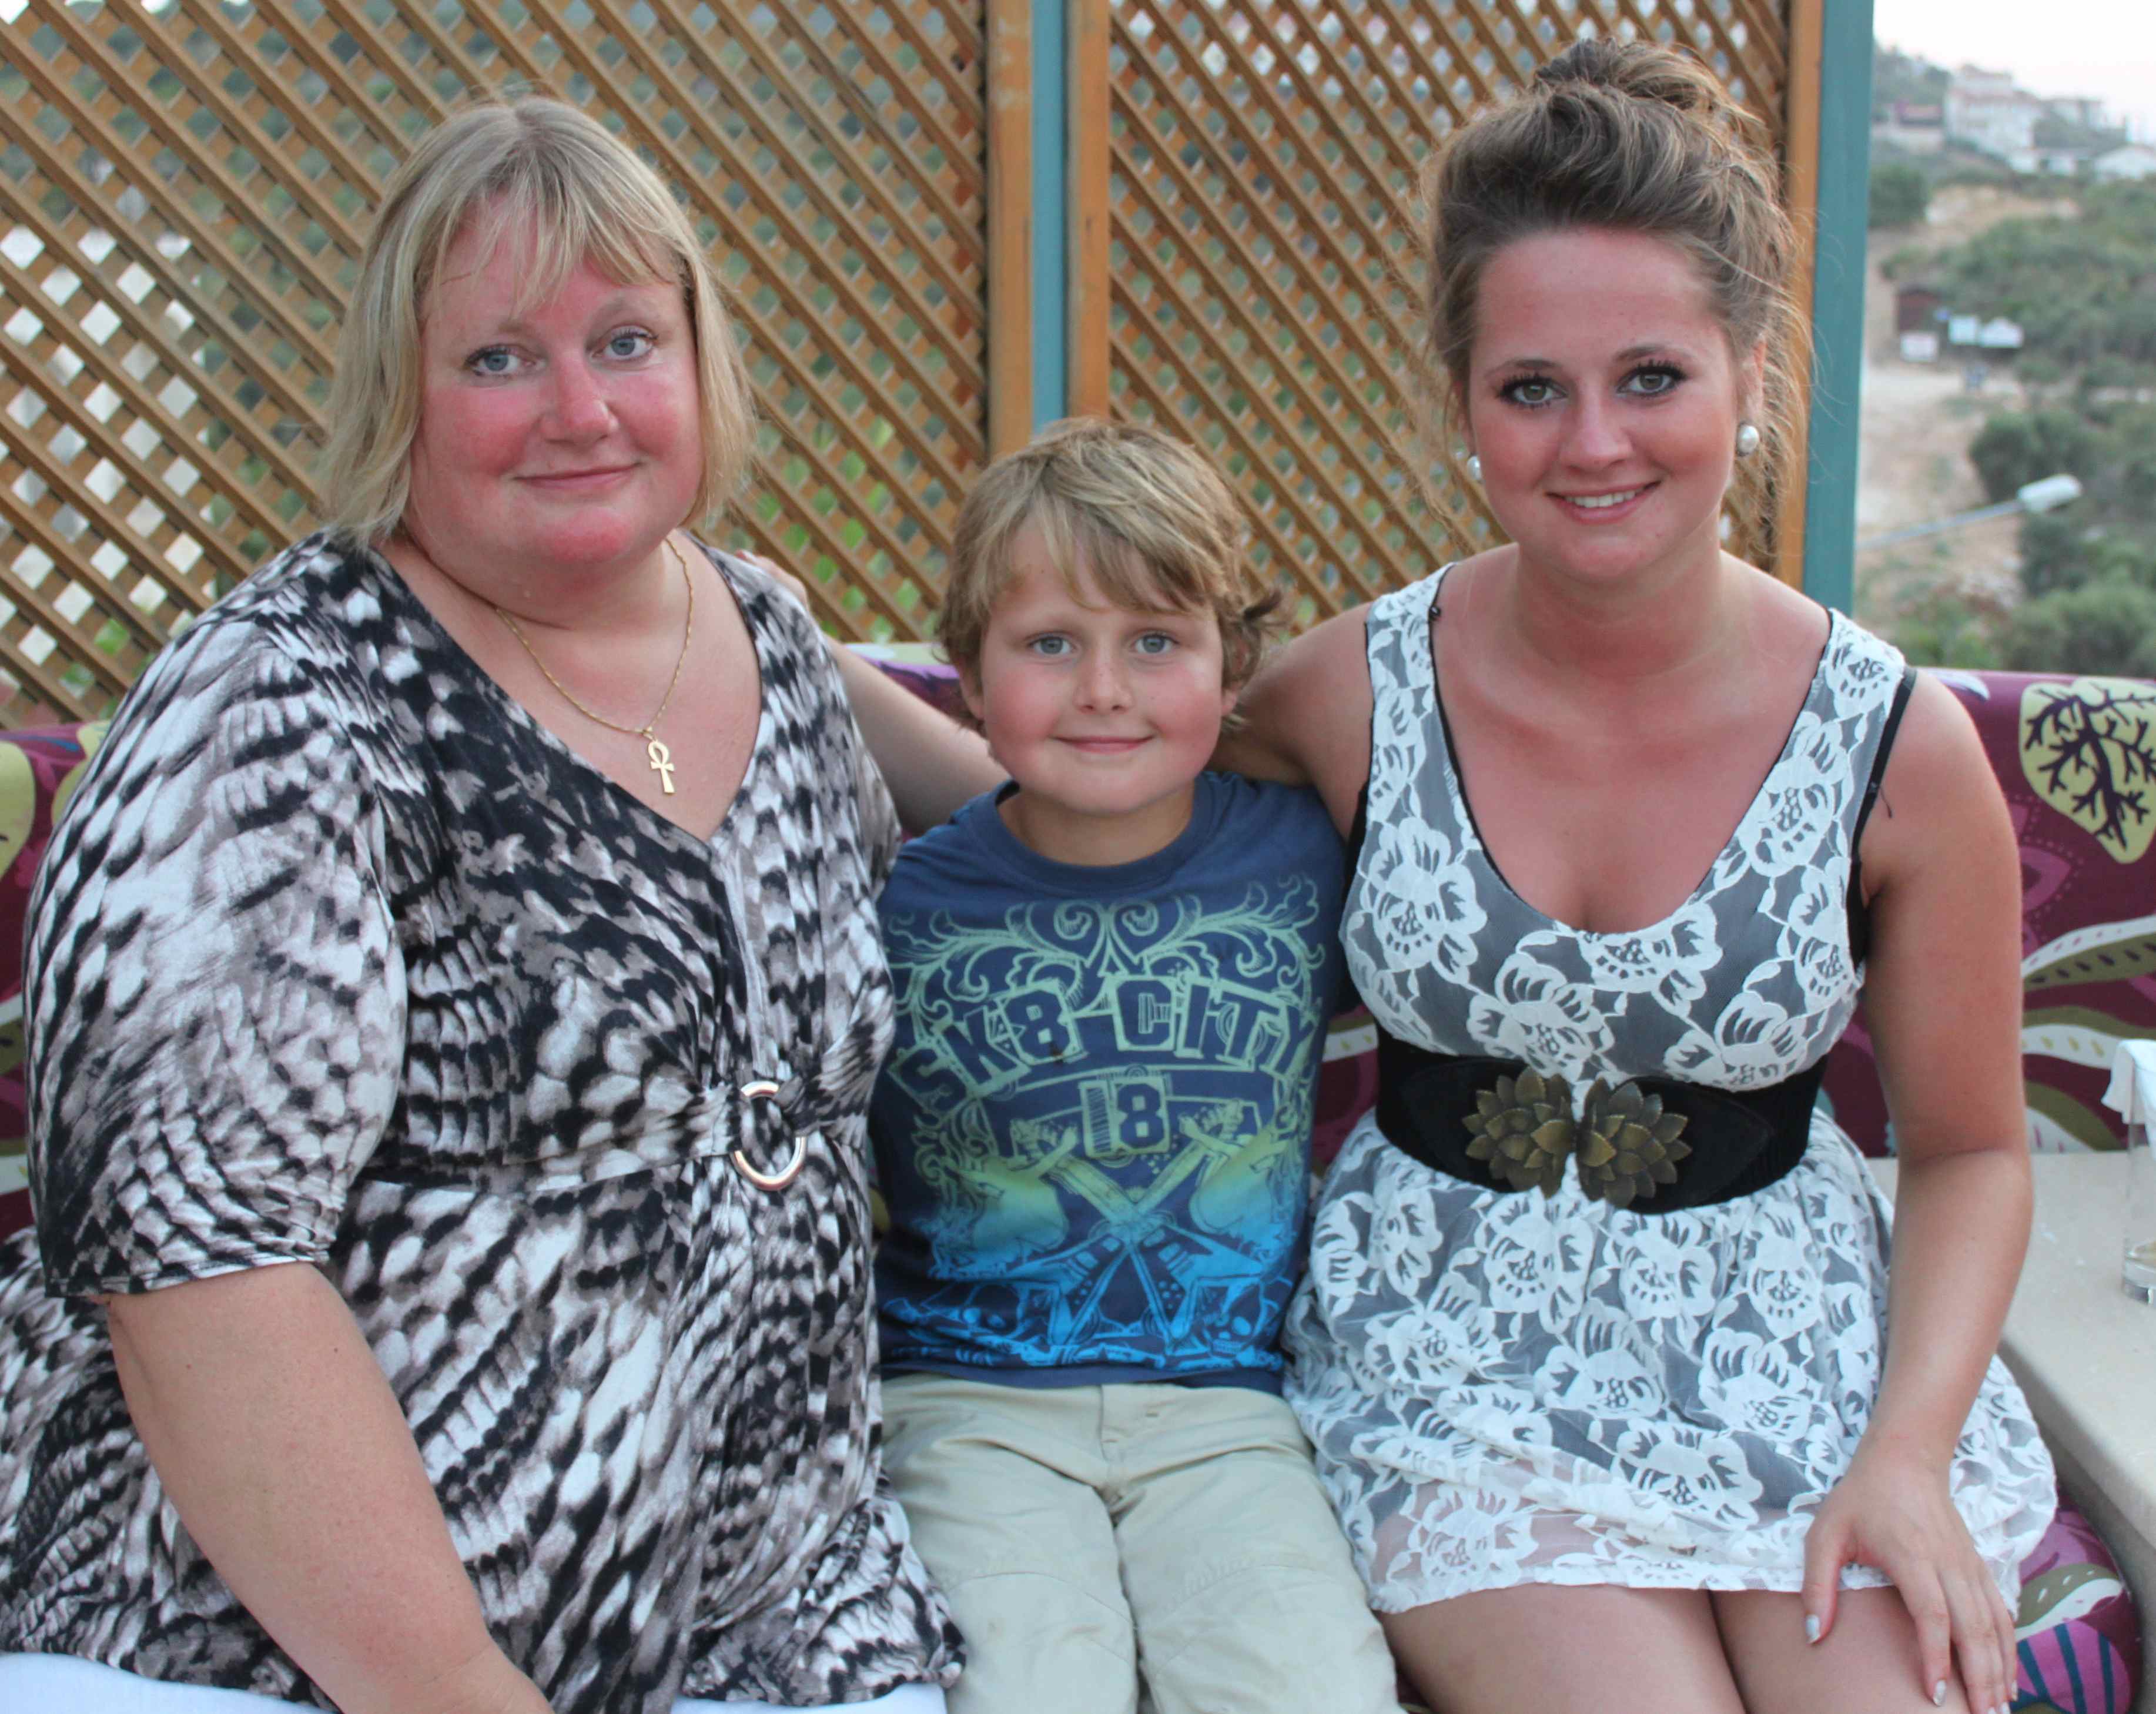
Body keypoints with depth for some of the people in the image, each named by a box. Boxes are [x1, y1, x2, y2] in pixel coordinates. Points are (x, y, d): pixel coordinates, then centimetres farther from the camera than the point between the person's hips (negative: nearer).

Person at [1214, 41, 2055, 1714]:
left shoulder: (1897, 745, -8)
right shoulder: (1354, 697, -9)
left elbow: (1971, 1150, 1)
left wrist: (1909, 1452, -10)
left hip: (1792, 1335, 1)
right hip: (1456, 1342, -1)